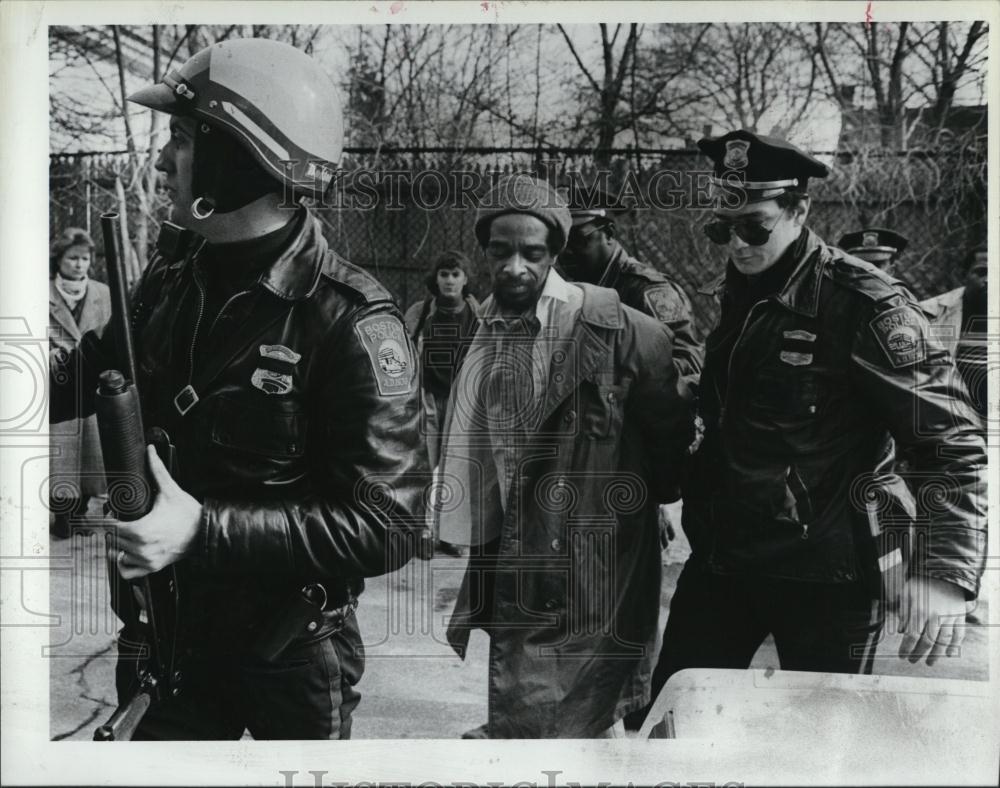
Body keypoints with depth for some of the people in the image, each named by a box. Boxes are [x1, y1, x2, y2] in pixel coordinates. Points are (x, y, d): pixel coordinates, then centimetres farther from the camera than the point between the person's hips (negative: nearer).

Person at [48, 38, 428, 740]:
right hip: (162, 635, 5)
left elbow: (387, 525, -25)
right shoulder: (170, 280, -2)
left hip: (289, 654, -4)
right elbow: (91, 384, 14)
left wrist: (205, 529, -30)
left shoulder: (348, 321, -22)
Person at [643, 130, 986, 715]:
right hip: (721, 558, 6)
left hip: (825, 575, -6)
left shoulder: (863, 305, -16)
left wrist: (946, 571, -24)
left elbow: (953, 442, -16)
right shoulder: (732, 295, 5)